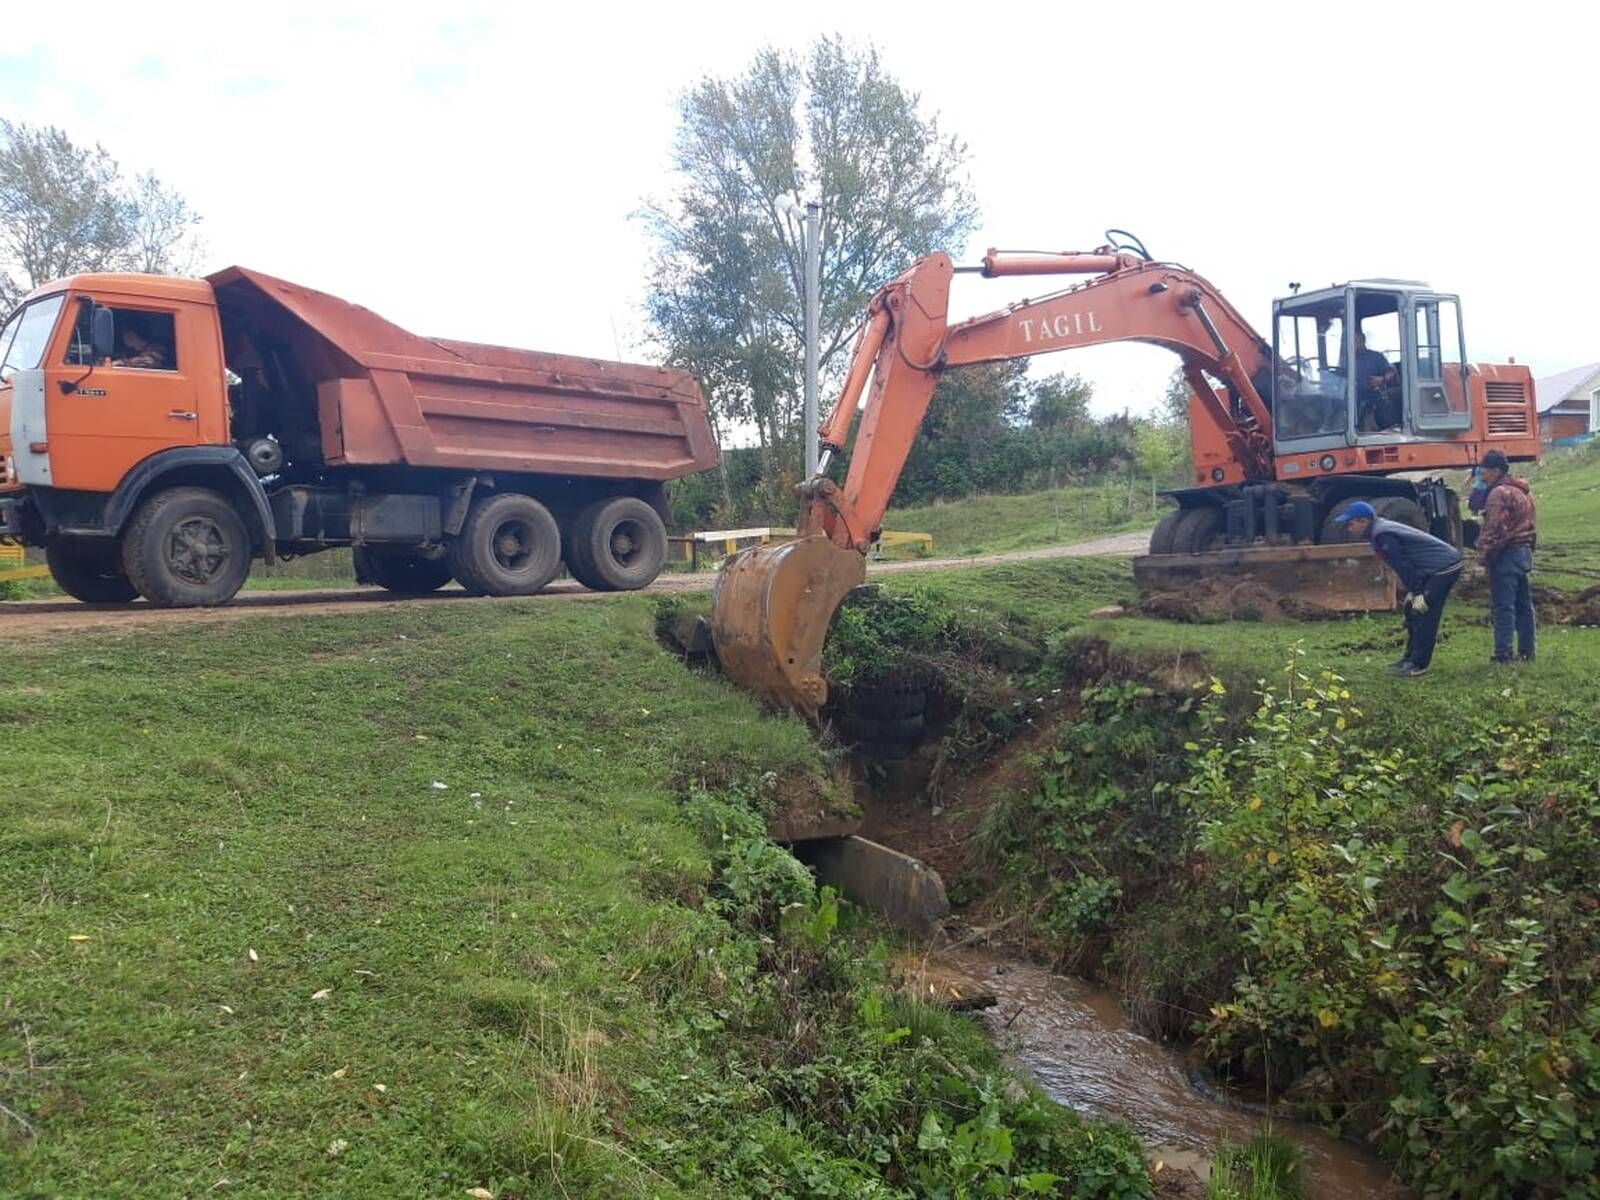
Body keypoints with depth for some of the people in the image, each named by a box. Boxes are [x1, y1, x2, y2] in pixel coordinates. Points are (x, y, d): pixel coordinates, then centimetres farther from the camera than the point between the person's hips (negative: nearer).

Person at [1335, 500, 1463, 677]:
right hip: (1437, 568, 11)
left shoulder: (1382, 535, -20)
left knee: (1423, 613, -10)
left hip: (1444, 567, -11)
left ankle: (1418, 664, -6)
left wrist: (1417, 593, -14)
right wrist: (1413, 591, 9)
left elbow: (1403, 566, -19)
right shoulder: (1381, 529, 11)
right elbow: (1404, 564, 14)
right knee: (1412, 611, 14)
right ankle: (1411, 658, 20)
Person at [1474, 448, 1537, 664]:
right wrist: (1528, 548, 21)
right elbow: (1529, 525, 19)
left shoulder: (1499, 494, -15)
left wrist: (1484, 554, -12)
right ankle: (1526, 651, 17)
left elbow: (1495, 530, -20)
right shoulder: (1523, 491, 16)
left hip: (1506, 555, -10)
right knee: (1524, 604, 12)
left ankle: (1503, 652, -8)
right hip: (1524, 551, 10)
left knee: (1503, 606, -8)